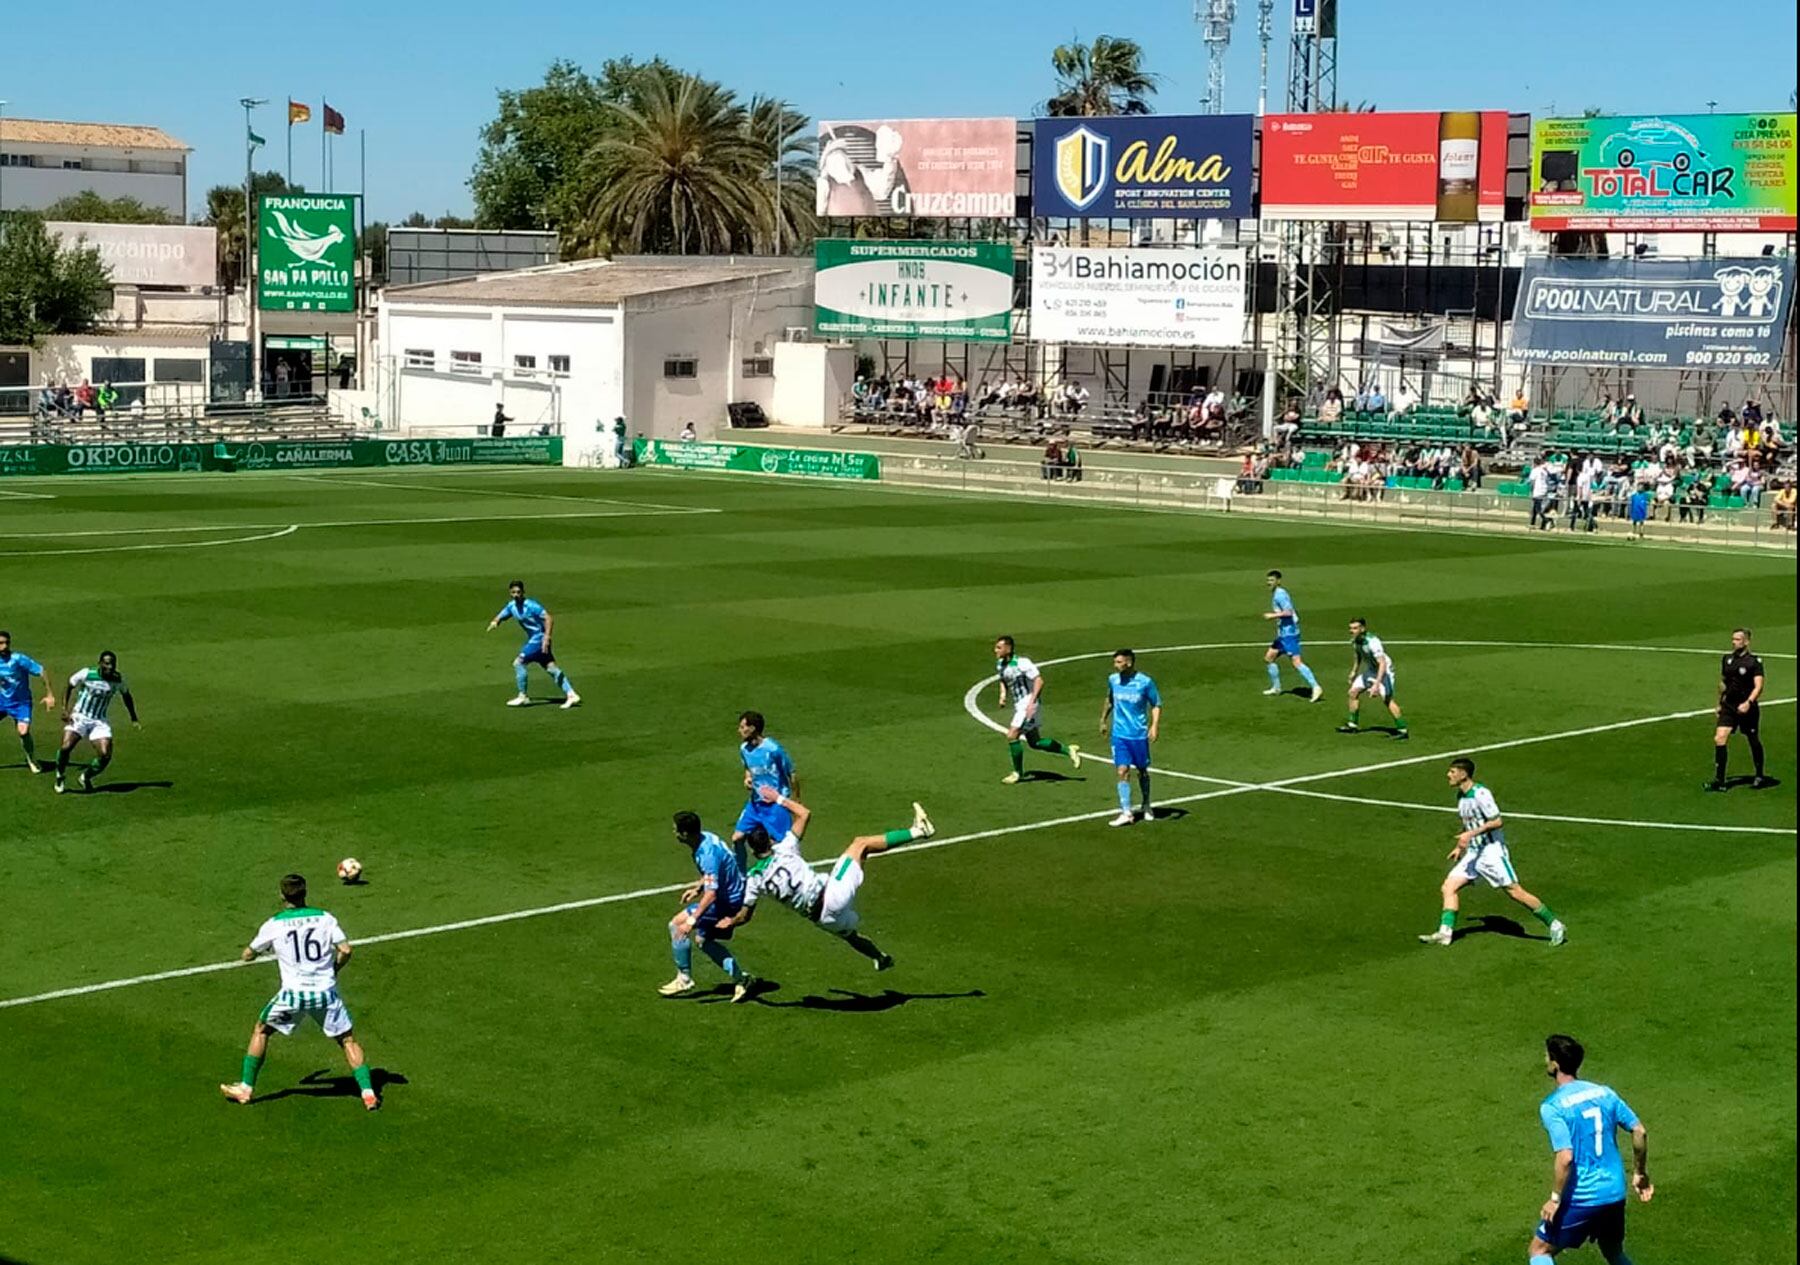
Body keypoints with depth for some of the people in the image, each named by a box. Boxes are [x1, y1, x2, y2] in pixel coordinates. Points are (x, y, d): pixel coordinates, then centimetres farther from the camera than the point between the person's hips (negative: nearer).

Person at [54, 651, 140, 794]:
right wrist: (65, 709, -9)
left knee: (105, 756, -15)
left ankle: (86, 777, 15)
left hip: (99, 722, 2)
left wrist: (134, 719, 13)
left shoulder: (118, 680, -4)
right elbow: (69, 686, 2)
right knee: (66, 747, -22)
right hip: (79, 717, -2)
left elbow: (126, 696, 16)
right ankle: (60, 776, 9)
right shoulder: (86, 674, -13)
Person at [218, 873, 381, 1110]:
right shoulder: (325, 918, 1)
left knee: (261, 1030, 21)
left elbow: (247, 956, 10)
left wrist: (266, 947, 31)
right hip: (325, 992, 1)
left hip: (293, 994, -1)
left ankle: (246, 1088, 22)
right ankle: (368, 1092, 2)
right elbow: (345, 950, -6)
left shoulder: (273, 925, -2)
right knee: (348, 1039, 13)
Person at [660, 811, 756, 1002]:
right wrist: (698, 887, 13)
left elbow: (711, 894, -36)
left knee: (677, 925, -9)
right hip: (733, 894, 10)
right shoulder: (705, 838, -1)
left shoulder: (707, 854, -30)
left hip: (728, 900, -10)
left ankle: (684, 980, -1)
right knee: (704, 940, 20)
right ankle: (741, 978, 20)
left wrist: (692, 920, -39)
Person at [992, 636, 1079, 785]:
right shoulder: (1000, 664, 5)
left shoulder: (1021, 662, -20)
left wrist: (1031, 702, -26)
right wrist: (1003, 694, 4)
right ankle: (1069, 750, 24)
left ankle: (1018, 772, 2)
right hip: (1019, 705, 9)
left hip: (1028, 704, -9)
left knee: (1012, 736, -12)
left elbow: (1039, 681, -20)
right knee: (1034, 742, 11)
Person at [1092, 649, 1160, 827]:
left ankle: (1147, 807, 34)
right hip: (1119, 735, 2)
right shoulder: (1113, 680, 0)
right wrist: (1103, 720, 22)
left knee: (1142, 771, 12)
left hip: (1139, 735, -2)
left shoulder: (1145, 682, -11)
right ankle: (1125, 813, -6)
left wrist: (1154, 726, -14)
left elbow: (1156, 705, -2)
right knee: (1122, 772, -8)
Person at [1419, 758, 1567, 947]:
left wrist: (1471, 834, -25)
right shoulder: (1461, 795, 12)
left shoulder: (1480, 793, -17)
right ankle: (1445, 933, -5)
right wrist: (1460, 846, 25)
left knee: (1515, 891, -9)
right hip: (1474, 852, 9)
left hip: (1492, 850, -9)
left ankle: (1554, 925, 1)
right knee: (1449, 887, -2)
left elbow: (1497, 821, -21)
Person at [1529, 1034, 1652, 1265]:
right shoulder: (1604, 1092, 5)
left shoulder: (1552, 1106, -14)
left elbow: (1565, 1157, -22)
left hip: (1581, 1200, -6)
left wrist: (1555, 1199, -13)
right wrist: (1640, 1174, 17)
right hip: (1614, 1194, 6)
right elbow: (1640, 1132, 6)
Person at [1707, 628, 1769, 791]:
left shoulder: (1754, 662, -9)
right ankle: (1719, 780, -9)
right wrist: (1720, 702, 23)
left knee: (1754, 742, 9)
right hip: (1728, 706, 4)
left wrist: (1749, 702, -31)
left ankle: (1759, 776, 30)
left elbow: (1758, 686, -17)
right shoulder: (1727, 660, 9)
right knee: (1719, 739, -10)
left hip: (1747, 708, -4)